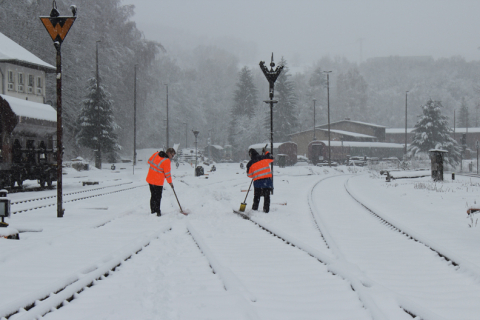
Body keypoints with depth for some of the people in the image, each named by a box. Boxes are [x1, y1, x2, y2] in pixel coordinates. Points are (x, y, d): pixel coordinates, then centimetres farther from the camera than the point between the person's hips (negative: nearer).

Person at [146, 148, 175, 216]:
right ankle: (158, 211, 7)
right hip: (158, 181, -6)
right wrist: (170, 182, 0)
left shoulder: (156, 154, 0)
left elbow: (149, 161, 12)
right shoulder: (167, 161, -18)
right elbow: (167, 173, -12)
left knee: (153, 195, 18)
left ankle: (153, 209, 26)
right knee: (158, 197, 5)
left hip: (150, 179, 6)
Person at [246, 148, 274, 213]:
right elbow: (271, 159, 21)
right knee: (267, 196, 8)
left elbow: (249, 175, 5)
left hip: (258, 181, -1)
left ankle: (255, 208, 14)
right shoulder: (264, 157, 1)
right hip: (268, 179, 1)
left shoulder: (250, 163, -1)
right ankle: (266, 209, 7)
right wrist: (266, 152, 32)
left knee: (257, 196, 14)